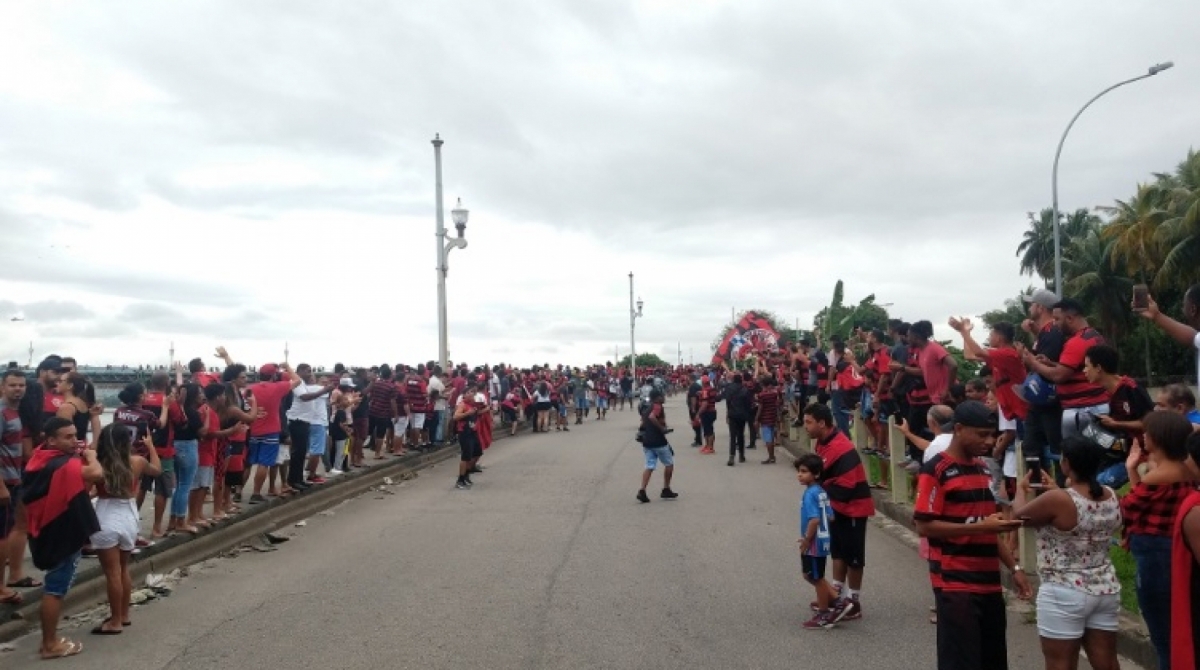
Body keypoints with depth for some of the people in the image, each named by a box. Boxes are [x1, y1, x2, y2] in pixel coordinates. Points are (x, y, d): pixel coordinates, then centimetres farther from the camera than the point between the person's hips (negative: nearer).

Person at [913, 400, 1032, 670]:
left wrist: (1014, 567, 14)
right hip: (955, 584, -8)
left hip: (990, 582, 8)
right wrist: (980, 526, -22)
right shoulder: (935, 470, -11)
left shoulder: (983, 469, 14)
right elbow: (924, 526, -17)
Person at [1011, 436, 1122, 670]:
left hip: (1065, 594, -7)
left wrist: (1021, 489, 16)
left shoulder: (1056, 500, -19)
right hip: (1106, 590, 7)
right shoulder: (1111, 497, 1)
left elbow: (1020, 516, -2)